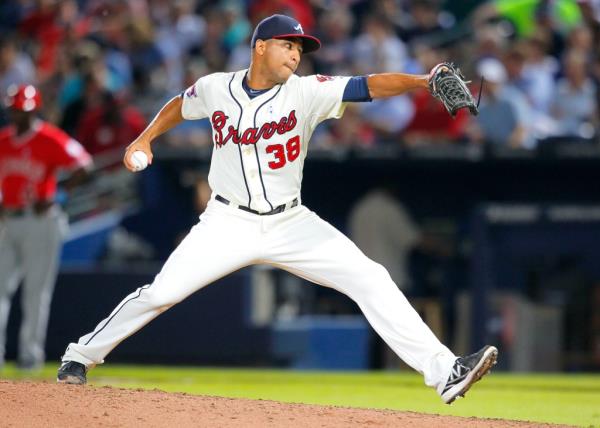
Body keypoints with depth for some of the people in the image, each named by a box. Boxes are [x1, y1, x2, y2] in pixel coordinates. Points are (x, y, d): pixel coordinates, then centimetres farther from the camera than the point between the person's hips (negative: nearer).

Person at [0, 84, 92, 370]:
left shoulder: (50, 139, -9)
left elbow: (82, 164, -17)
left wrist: (53, 197, -21)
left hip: (40, 221, -6)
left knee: (36, 291, -2)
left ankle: (31, 351, 4)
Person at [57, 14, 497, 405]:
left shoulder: (306, 92, -10)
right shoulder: (215, 88, -5)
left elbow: (369, 86, -24)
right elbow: (180, 105, 17)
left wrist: (423, 81, -38)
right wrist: (144, 139, 5)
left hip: (291, 224, 1)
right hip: (229, 223, -1)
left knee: (370, 280, -12)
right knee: (160, 293, -11)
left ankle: (444, 372, -15)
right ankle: (81, 356, 12)